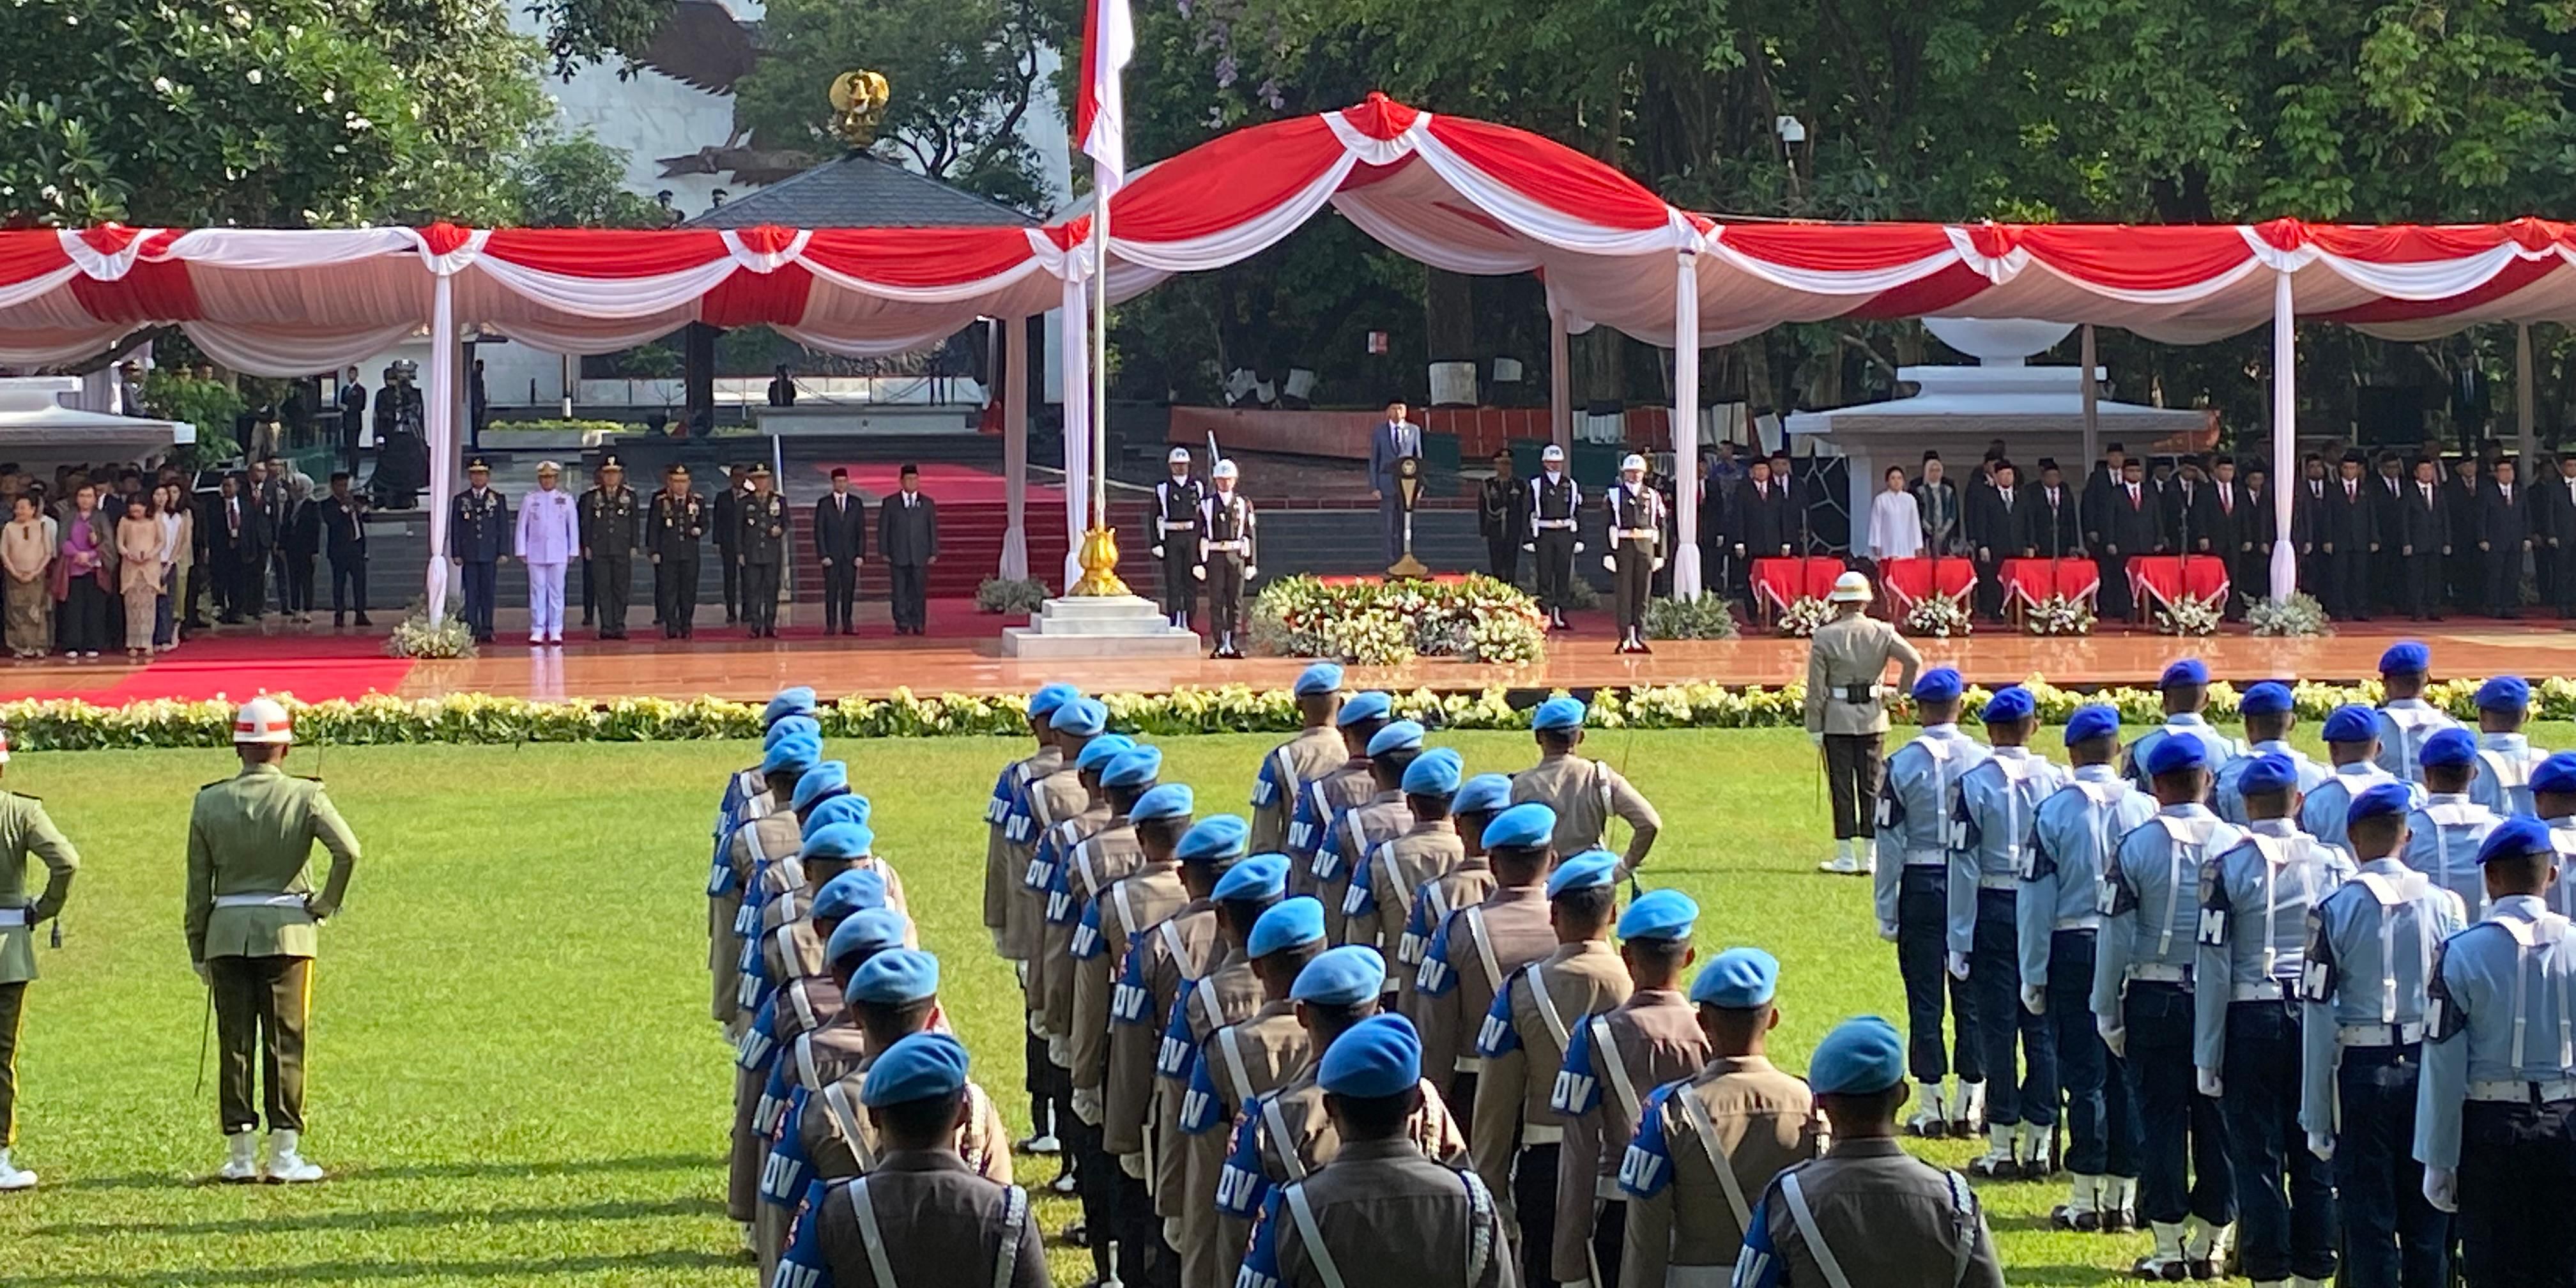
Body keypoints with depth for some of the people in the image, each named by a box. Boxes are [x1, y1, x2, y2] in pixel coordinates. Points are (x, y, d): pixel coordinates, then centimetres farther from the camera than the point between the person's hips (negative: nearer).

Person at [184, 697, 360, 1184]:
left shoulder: (210, 802, 2)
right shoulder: (304, 796, -4)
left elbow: (198, 884, 5)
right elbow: (347, 851, -18)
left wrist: (198, 950, 11)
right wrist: (326, 902, -3)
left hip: (227, 933, 2)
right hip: (287, 931, -2)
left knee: (235, 1043, 6)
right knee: (285, 1043, 2)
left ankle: (240, 1156, 7)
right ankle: (285, 1155, 1)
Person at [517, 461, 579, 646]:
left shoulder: (566, 499, 4)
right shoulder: (531, 499, 3)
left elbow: (573, 526, 7)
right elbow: (522, 526, 5)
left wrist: (573, 552, 4)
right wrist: (522, 552, 1)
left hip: (558, 553, 0)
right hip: (536, 553, 0)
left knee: (557, 592, 1)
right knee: (537, 591, 0)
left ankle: (555, 631, 4)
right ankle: (537, 630, 2)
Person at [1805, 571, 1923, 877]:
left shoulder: (1825, 637, -6)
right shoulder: (1882, 632, -1)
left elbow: (1816, 688, -6)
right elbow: (1914, 660, -10)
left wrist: (1814, 727, -2)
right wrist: (1900, 694, 5)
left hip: (1837, 719, -2)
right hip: (1873, 717, 2)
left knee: (1841, 787, 2)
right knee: (1872, 786, 9)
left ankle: (1846, 858, 2)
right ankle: (1871, 857, 8)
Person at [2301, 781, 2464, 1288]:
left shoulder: (2337, 908, -8)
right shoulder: (2445, 905, -1)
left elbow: (2317, 1014, -7)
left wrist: (2316, 1118, -2)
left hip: (2363, 1071, -3)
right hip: (2430, 1069, 3)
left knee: (2368, 1216, 3)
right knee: (2428, 1218, 11)